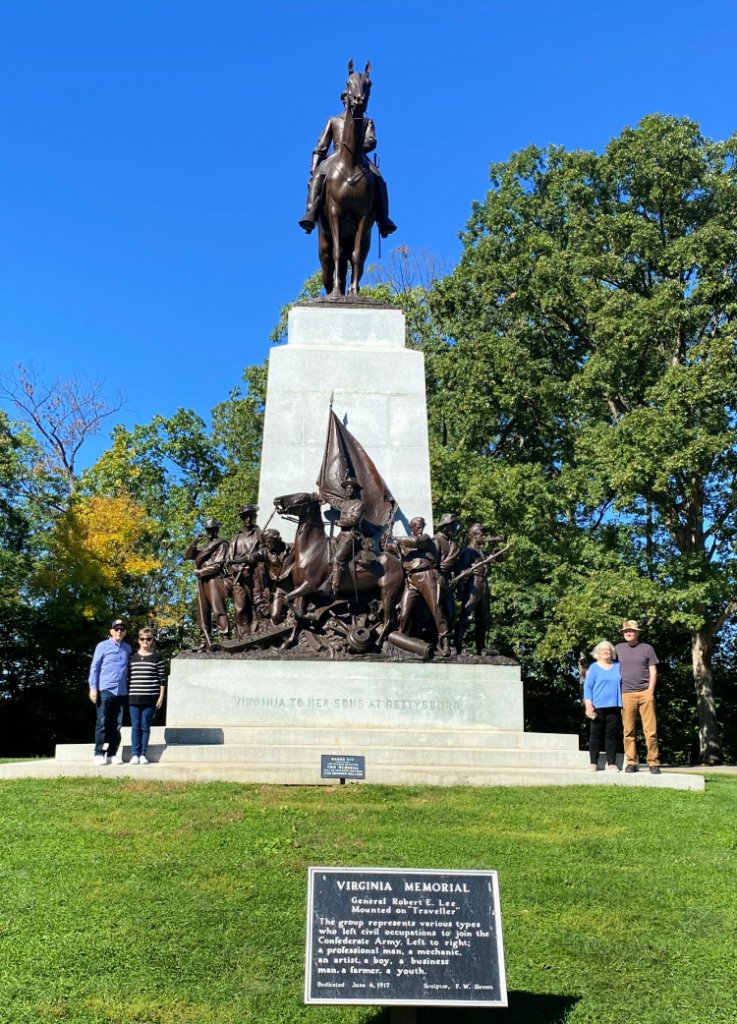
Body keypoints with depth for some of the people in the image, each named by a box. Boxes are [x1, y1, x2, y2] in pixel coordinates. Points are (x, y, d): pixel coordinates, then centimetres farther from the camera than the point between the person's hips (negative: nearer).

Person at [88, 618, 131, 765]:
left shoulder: (127, 648, 14)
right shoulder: (103, 646, 2)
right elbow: (94, 668, 0)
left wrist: (130, 688, 15)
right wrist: (93, 688, -7)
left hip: (121, 692, 4)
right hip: (105, 690, -4)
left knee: (116, 725, 5)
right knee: (102, 723, -3)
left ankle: (112, 754, 10)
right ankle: (99, 754, 1)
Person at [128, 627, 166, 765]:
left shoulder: (157, 657, 3)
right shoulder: (132, 657, 9)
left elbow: (162, 679, 2)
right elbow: (127, 677, 11)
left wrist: (161, 697, -2)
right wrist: (126, 695, 7)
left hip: (150, 698, -1)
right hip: (134, 697, 1)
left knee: (145, 726, 2)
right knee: (135, 726, 1)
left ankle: (143, 754, 9)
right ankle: (135, 754, 5)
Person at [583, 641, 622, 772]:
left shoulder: (618, 667, 12)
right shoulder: (594, 667, 3)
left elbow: (623, 684, 17)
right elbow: (587, 687, -1)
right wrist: (588, 705, -10)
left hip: (614, 706, 3)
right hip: (598, 706, -2)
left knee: (612, 735, 3)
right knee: (596, 735, 2)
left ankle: (611, 763, 8)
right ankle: (593, 763, 7)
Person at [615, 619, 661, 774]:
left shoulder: (647, 648, 9)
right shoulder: (618, 649, 12)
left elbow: (653, 672, 6)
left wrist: (650, 691, -4)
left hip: (645, 693, -1)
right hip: (626, 694, 1)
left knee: (650, 730, -4)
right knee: (629, 731, 1)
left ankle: (653, 762, 2)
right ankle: (631, 762, 6)